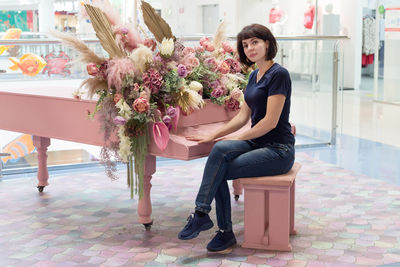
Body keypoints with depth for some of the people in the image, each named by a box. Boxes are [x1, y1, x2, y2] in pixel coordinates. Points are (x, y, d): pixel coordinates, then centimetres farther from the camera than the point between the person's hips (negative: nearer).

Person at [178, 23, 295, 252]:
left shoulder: (278, 74, -13)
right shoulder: (255, 75, 14)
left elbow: (270, 121, -18)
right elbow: (243, 116, 16)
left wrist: (237, 138, -11)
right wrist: (212, 136, 7)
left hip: (278, 150, -7)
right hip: (256, 143, 7)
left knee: (220, 170, -22)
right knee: (220, 150, -19)